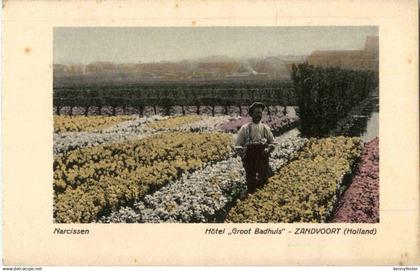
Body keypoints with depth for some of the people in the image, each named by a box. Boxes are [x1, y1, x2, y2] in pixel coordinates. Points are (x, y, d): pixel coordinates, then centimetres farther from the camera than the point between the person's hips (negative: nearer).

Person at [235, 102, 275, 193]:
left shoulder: (265, 128, 5)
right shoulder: (245, 128, -3)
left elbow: (272, 143, 15)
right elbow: (238, 145, 0)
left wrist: (267, 150, -4)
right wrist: (243, 155, -11)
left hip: (263, 160, 2)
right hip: (249, 161, -2)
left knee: (263, 181, 4)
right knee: (251, 182, 5)